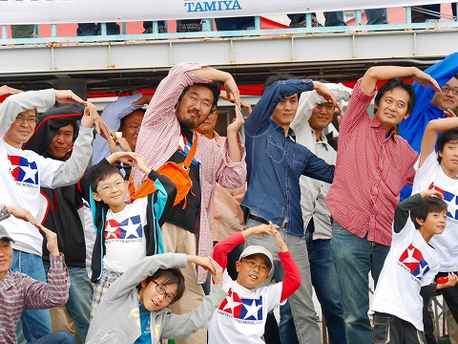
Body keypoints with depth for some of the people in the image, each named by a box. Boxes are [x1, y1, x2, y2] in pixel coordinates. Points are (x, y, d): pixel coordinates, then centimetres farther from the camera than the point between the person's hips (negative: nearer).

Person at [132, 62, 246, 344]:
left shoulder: (207, 148, 28)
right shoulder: (161, 122, 15)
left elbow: (233, 178, 13)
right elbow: (182, 74, 6)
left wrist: (232, 133, 11)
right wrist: (225, 77, 12)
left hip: (189, 233, 5)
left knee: (192, 304, 1)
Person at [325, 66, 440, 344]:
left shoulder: (405, 151, 19)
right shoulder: (357, 127, 9)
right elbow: (373, 74, 1)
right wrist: (414, 72, 10)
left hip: (387, 237, 3)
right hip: (349, 233, -3)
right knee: (356, 315, -4)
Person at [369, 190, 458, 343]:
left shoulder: (433, 259, 18)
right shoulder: (407, 231, 4)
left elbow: (423, 288, 14)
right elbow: (402, 207, -14)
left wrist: (442, 286, -2)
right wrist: (424, 194, -1)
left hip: (412, 315, 6)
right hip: (388, 308, -6)